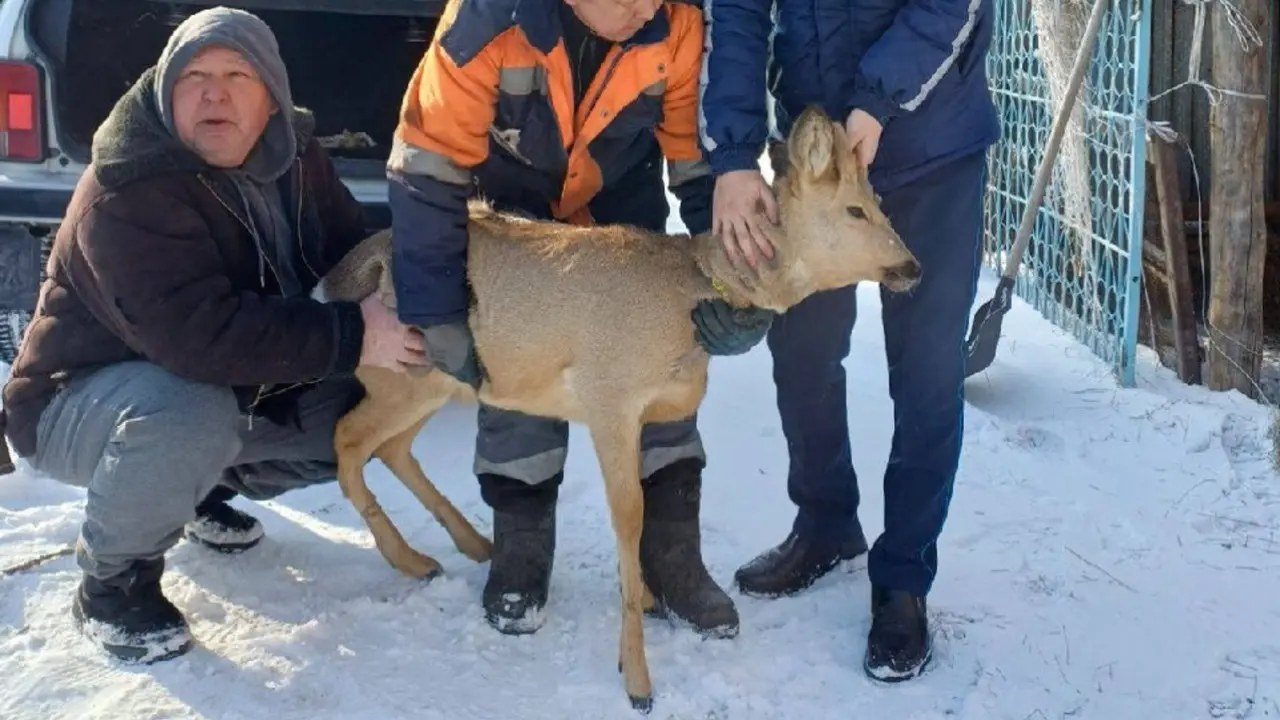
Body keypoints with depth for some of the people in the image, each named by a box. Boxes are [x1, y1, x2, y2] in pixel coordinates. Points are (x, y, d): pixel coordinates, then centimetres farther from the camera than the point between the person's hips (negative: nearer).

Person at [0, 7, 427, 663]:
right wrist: (351, 338, -38)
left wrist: (396, 307, -14)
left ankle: (204, 488, 18)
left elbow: (349, 252, 7)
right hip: (80, 399, -7)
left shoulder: (292, 157, -5)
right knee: (190, 414, -40)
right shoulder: (127, 191, -29)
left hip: (235, 389, 8)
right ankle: (112, 581, -11)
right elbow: (200, 334, -40)